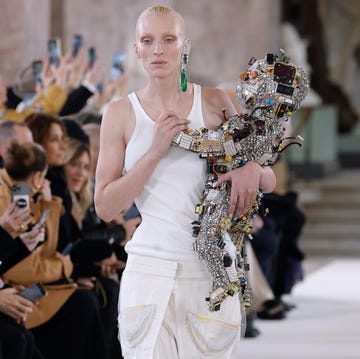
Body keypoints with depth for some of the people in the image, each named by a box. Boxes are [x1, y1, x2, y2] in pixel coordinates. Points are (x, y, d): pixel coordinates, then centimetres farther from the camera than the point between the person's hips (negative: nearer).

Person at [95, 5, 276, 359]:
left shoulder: (215, 103, 4)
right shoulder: (120, 113, 3)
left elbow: (269, 182, 12)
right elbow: (105, 207, -1)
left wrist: (253, 170, -12)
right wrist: (156, 150, -10)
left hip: (210, 271, 1)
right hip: (150, 272, -1)